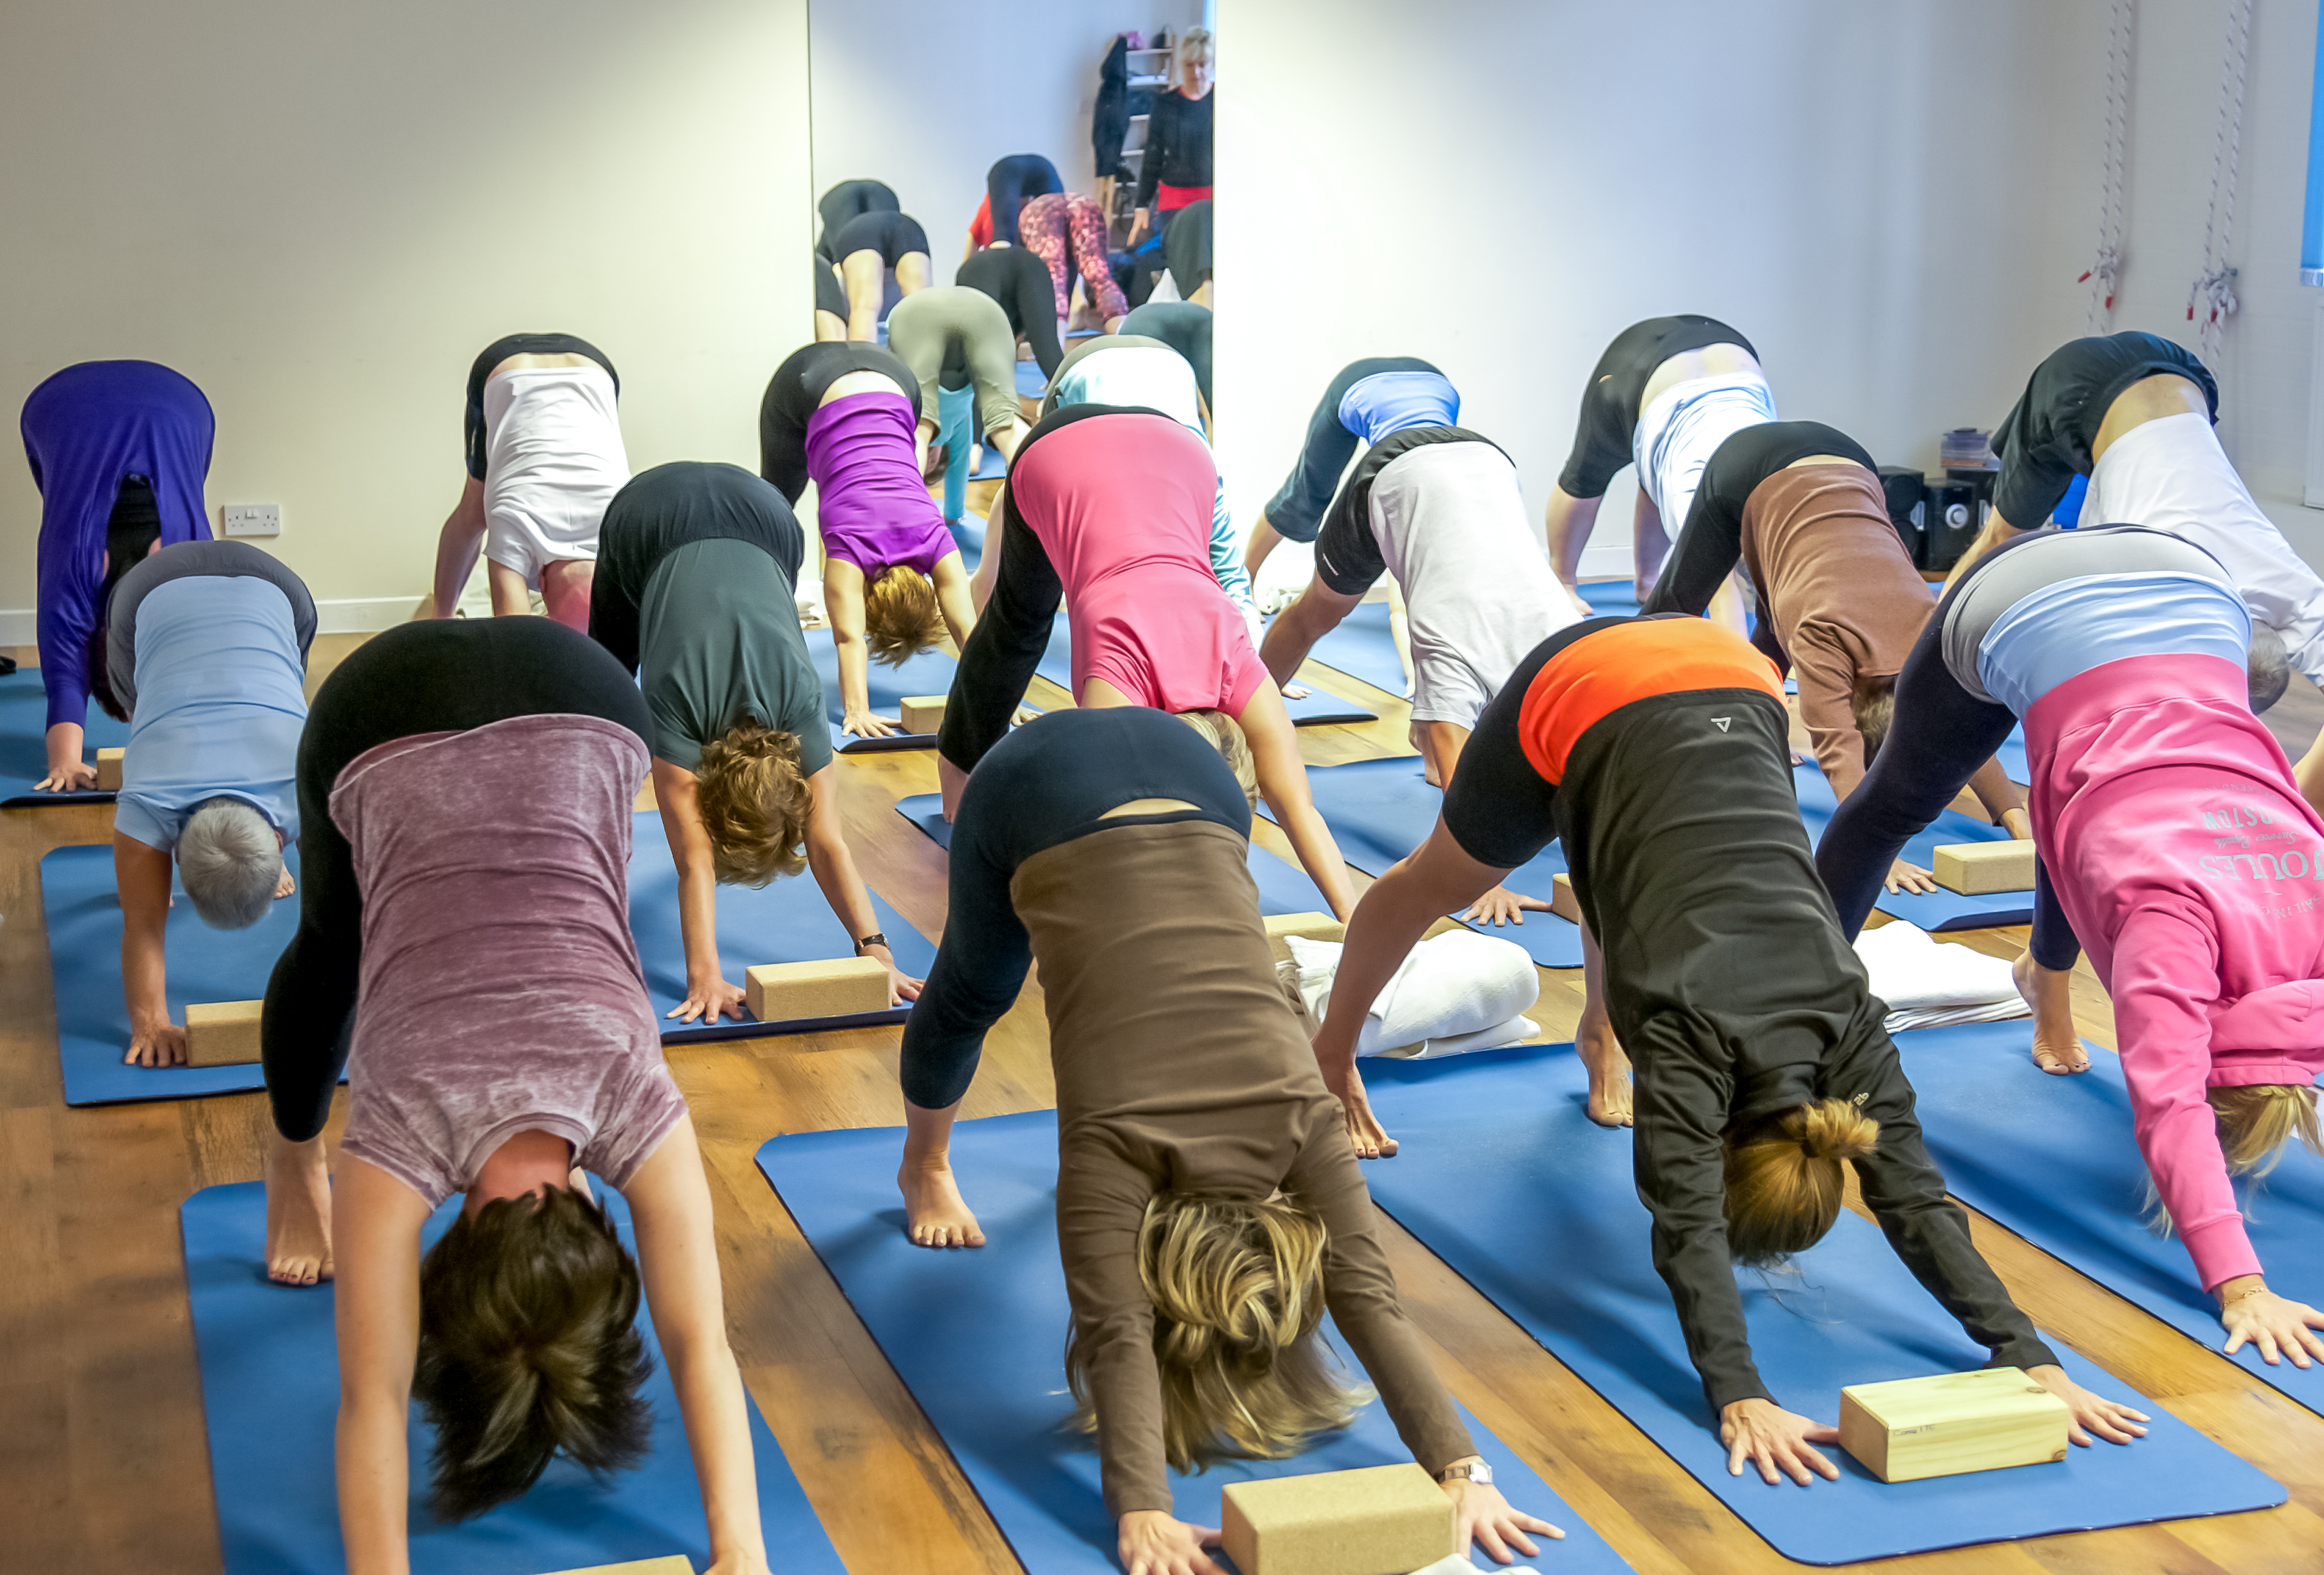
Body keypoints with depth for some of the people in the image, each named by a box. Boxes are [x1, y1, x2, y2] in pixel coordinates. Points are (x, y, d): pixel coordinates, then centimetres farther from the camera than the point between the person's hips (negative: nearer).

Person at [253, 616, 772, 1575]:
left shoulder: (635, 1105, -25)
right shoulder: (400, 1134, -26)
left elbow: (702, 1350, -24)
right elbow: (371, 1398, -25)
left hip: (578, 715, 0)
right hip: (385, 723, 1)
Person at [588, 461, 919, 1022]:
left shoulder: (801, 701, -32)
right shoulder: (675, 701, -35)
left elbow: (829, 844, -31)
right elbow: (693, 860, -37)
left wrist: (874, 950, -38)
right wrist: (704, 976, -43)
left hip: (764, 519, 1)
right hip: (648, 520, -1)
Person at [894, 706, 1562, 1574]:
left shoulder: (1300, 1118, -23)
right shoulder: (1112, 1147, -27)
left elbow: (1371, 1300, -23)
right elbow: (1116, 1335, -33)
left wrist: (1463, 1470, -30)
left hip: (1185, 782, 1)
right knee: (975, 992, 26)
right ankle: (925, 1166, 53)